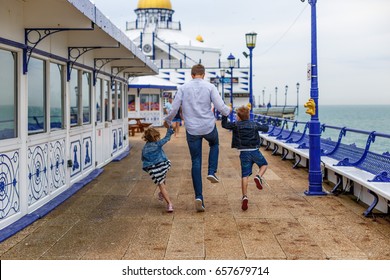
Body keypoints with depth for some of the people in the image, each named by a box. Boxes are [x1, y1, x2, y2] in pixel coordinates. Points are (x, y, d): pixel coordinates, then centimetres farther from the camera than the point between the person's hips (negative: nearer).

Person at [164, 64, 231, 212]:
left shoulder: (183, 88, -2)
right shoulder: (210, 87, -6)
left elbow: (174, 108, -3)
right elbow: (221, 107, -9)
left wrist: (167, 121, 17)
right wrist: (228, 110, 15)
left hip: (192, 130, 1)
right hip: (209, 127, -1)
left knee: (196, 162, 8)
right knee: (214, 144, 34)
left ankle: (199, 197, 1)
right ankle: (212, 172, 15)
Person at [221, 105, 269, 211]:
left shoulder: (236, 125, -1)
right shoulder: (255, 124, 6)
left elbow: (224, 125, 0)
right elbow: (266, 128, 15)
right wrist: (263, 126, 36)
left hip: (244, 153, -1)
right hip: (255, 151, 1)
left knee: (244, 176, -1)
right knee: (264, 165, 25)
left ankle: (244, 197, -13)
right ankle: (258, 176, -6)